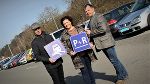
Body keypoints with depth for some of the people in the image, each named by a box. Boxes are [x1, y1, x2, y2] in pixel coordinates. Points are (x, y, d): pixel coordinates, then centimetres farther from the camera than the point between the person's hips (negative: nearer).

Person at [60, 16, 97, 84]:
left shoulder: (79, 29, 8)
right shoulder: (64, 35, -1)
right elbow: (65, 46, -2)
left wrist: (90, 43, -4)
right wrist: (70, 52, -17)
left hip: (87, 53, 3)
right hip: (77, 56, -3)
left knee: (89, 69, 14)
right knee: (84, 71, -2)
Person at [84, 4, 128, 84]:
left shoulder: (99, 16, -9)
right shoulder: (90, 21, 20)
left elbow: (103, 29, -21)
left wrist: (91, 32, -15)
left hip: (106, 42, -8)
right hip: (101, 44, 9)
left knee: (114, 60, -2)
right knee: (113, 60, 13)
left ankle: (122, 76, 11)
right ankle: (122, 74, 23)